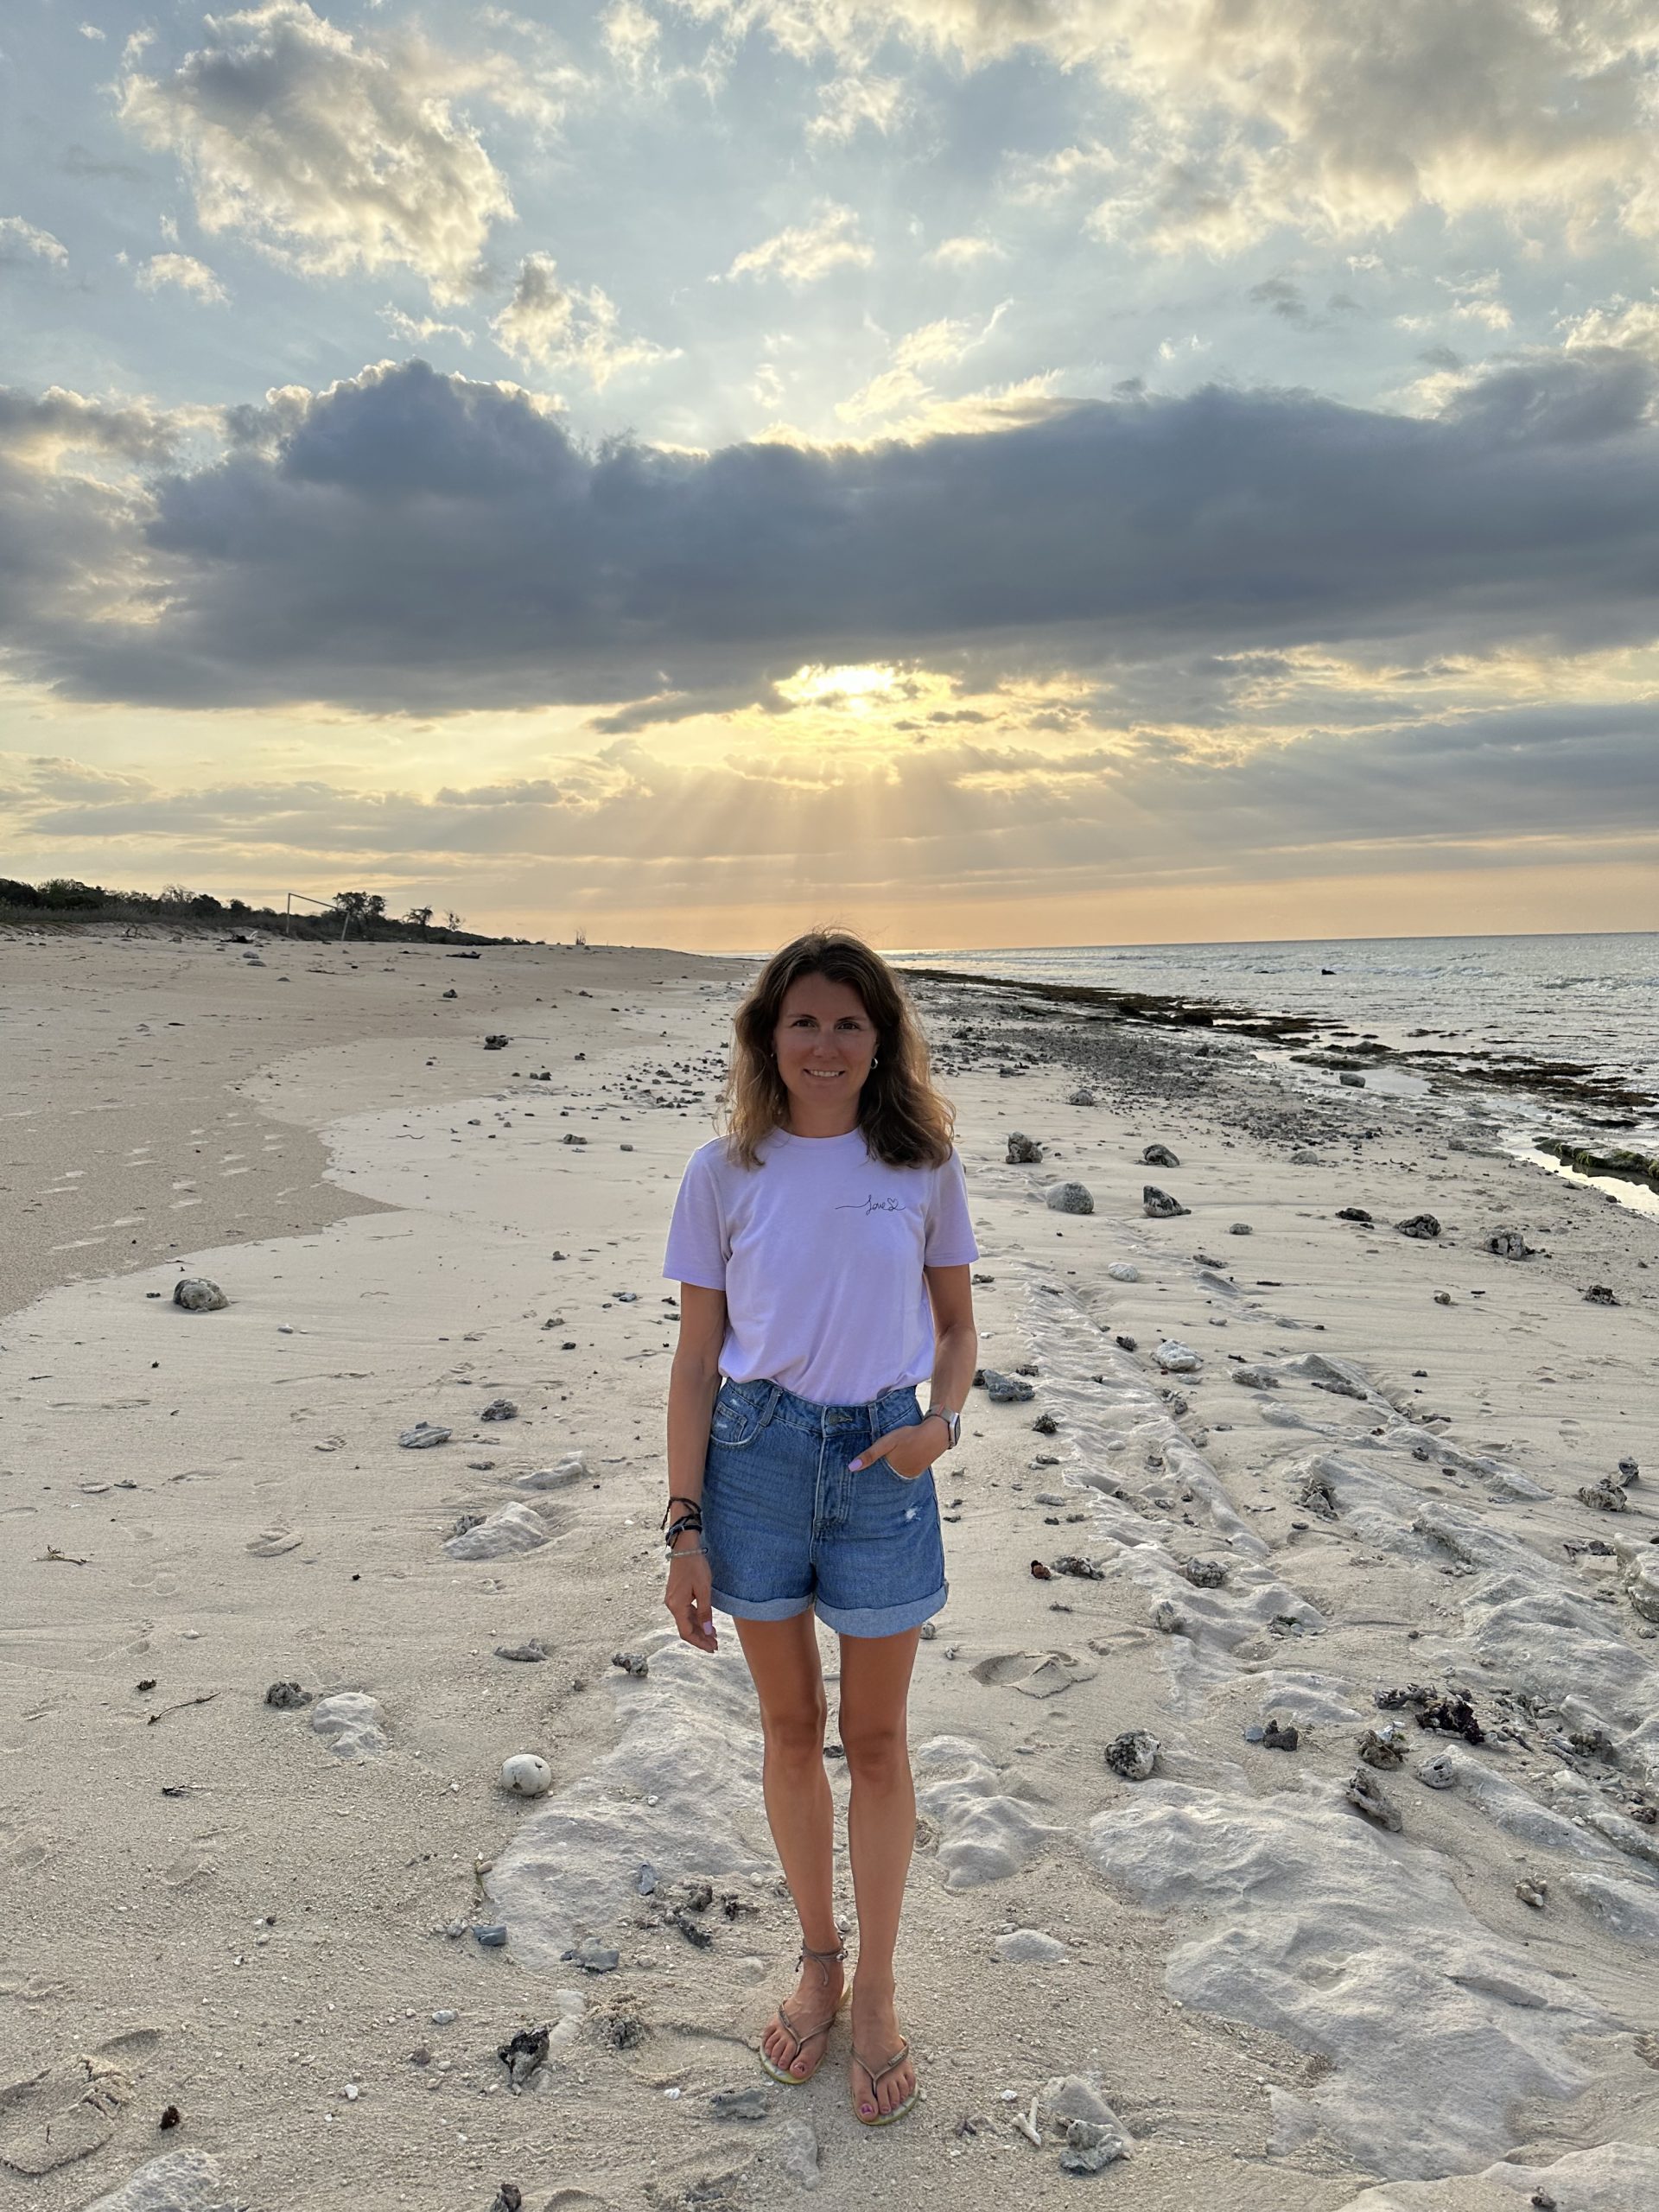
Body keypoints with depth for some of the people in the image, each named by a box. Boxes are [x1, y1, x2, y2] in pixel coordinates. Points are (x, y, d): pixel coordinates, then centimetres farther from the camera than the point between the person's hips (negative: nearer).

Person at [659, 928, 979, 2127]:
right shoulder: (725, 1173, -5)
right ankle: (818, 1958, 39)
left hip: (881, 1462, 0)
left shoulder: (924, 1164, -3)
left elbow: (957, 1323, 7)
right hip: (754, 1454, 1)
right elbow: (696, 1360, -1)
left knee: (877, 1740, 12)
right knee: (790, 1728, 16)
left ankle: (877, 1992, 33)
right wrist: (686, 1527, -3)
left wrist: (943, 1418, -13)